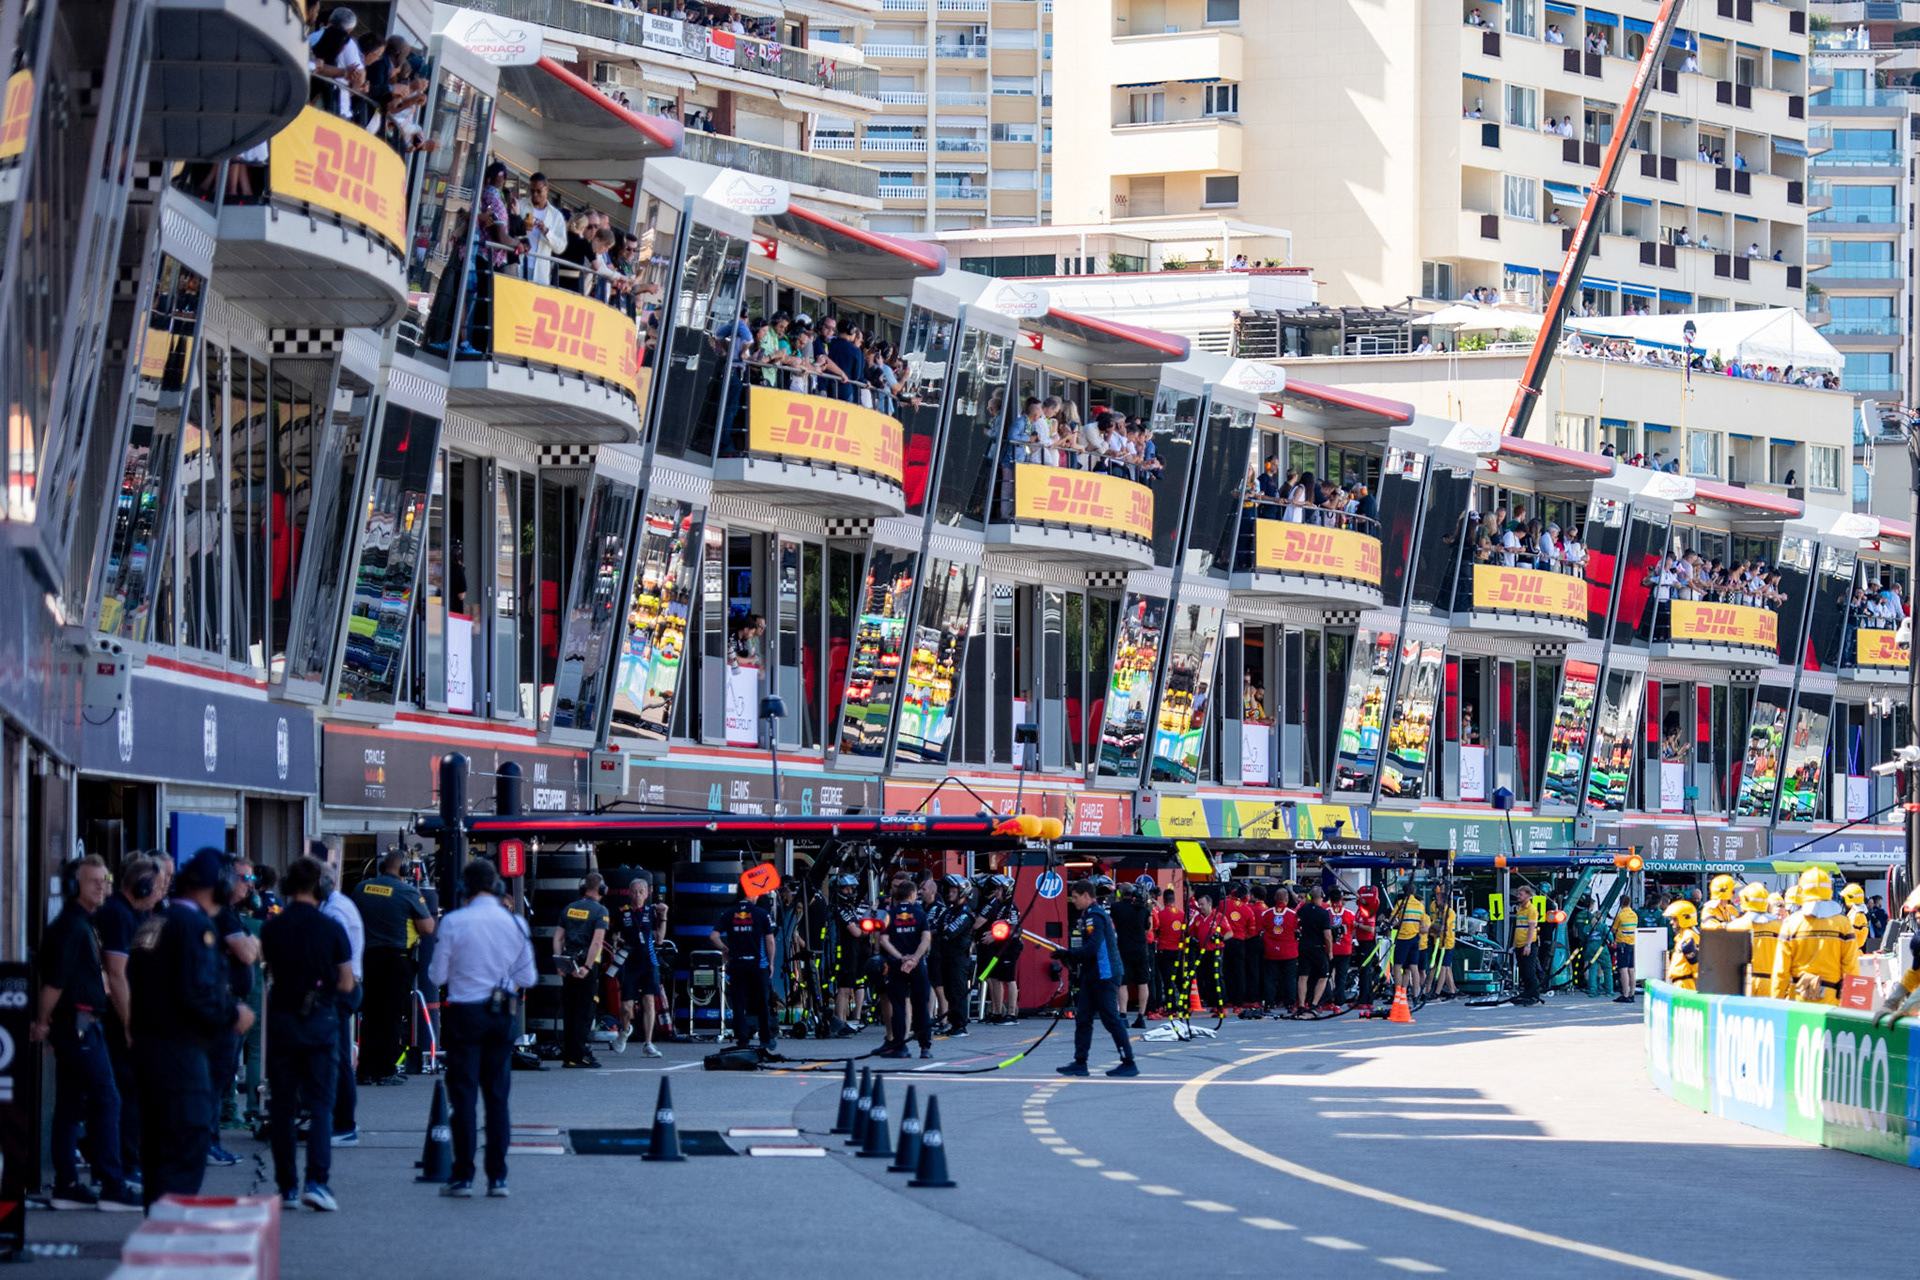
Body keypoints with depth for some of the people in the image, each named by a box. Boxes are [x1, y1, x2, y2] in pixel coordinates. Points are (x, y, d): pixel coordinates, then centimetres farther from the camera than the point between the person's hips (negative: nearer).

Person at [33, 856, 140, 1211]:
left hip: (79, 1025, 10)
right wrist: (43, 1023, -12)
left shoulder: (83, 924, 18)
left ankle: (66, 1187, 11)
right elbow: (55, 980, -19)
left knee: (70, 1107, 10)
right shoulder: (72, 926, -14)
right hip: (79, 1023, -10)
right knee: (105, 1102, -9)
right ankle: (112, 1188, -9)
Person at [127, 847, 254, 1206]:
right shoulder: (196, 925, -15)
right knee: (188, 1144, -8)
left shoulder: (153, 923, 12)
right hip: (181, 1050, -9)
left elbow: (134, 984, 16)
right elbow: (197, 995, -23)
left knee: (157, 1143, 16)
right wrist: (233, 1016, -7)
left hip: (146, 1042, 9)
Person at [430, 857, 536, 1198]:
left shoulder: (454, 922, -11)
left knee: (463, 1095, 2)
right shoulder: (515, 924, -1)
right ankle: (498, 1177, 7)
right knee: (497, 1096, 9)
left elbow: (437, 975, -6)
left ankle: (463, 1177, 1)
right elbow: (527, 978, 4)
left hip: (464, 1013, -3)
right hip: (502, 1014, 3)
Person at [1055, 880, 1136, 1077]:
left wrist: (1068, 954, -16)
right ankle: (1080, 1062, 10)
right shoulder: (1088, 915, 16)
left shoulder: (1095, 916, -16)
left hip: (1105, 976, -10)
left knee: (1111, 1019, -6)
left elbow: (1092, 948, -24)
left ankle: (1129, 1063, -2)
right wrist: (1069, 955, 8)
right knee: (1082, 1017, 9)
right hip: (1091, 976, 10)